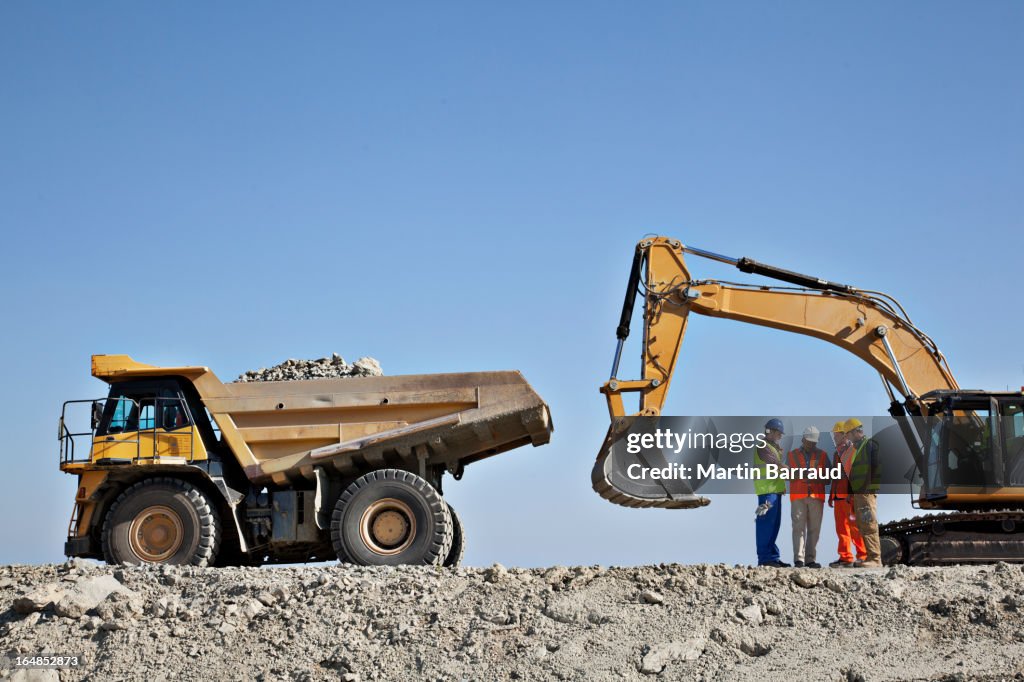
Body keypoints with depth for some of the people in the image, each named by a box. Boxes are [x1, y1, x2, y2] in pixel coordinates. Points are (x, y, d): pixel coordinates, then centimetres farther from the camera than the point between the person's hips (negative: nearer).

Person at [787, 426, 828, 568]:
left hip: (816, 496, 1)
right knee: (798, 527, -9)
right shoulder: (792, 455, 13)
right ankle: (798, 559, -13)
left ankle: (810, 559, 0)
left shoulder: (822, 455, 15)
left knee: (814, 528, -2)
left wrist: (818, 478, -10)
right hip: (798, 496, -1)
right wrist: (799, 474, -11)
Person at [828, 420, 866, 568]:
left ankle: (863, 556, 1)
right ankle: (846, 558, 7)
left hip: (850, 496, -8)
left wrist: (852, 494, -20)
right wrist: (831, 496, 19)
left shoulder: (853, 450, -6)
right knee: (841, 528, 5)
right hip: (838, 495, 8)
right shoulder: (837, 453, 21)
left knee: (855, 527, -6)